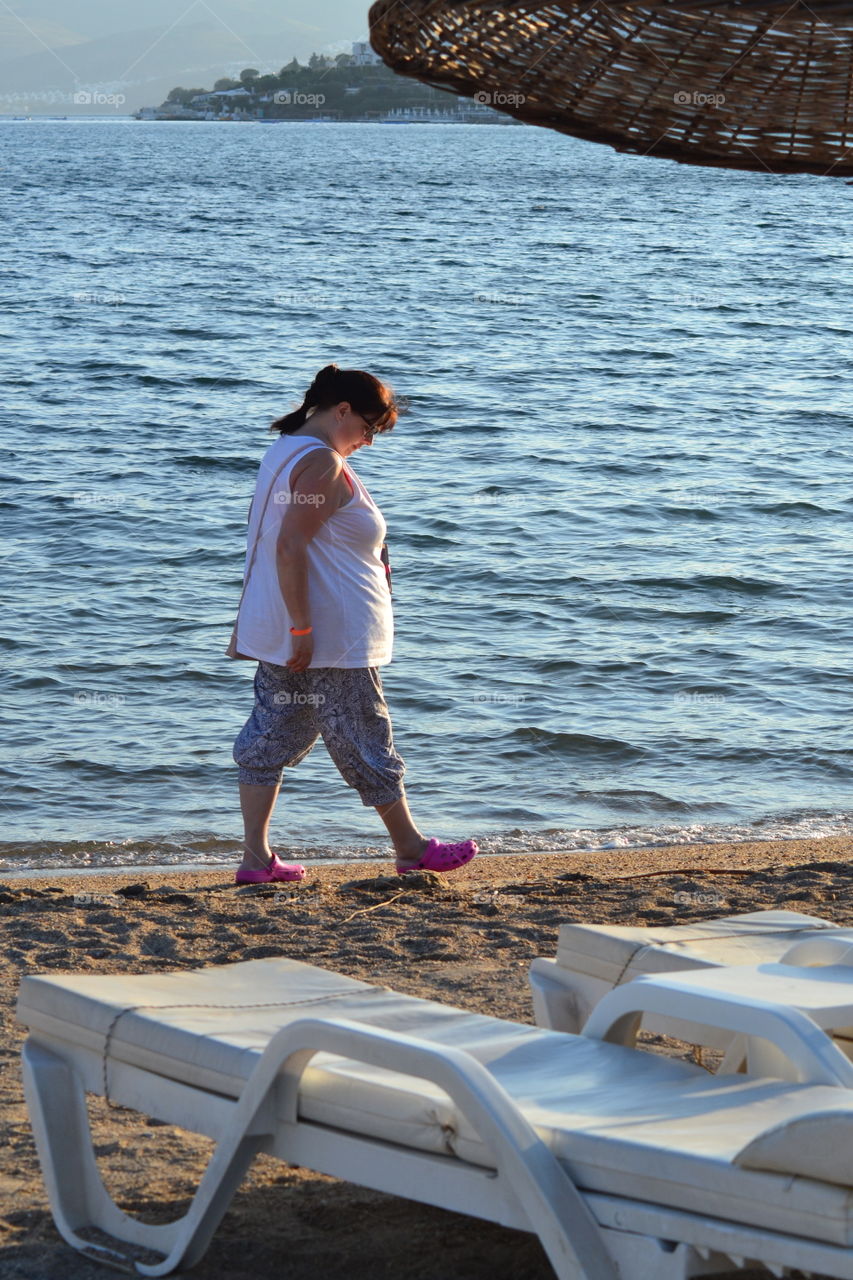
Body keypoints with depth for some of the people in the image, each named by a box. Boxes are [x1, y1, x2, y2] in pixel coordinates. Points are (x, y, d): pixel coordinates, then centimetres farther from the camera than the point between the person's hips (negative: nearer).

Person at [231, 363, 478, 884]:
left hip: (279, 634, 10)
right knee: (366, 740, 2)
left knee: (273, 735, 7)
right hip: (333, 635, -10)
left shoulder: (287, 449, 14)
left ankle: (256, 858, 7)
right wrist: (302, 629, -24)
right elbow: (289, 547, -25)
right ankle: (411, 847, 15)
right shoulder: (323, 464, -18)